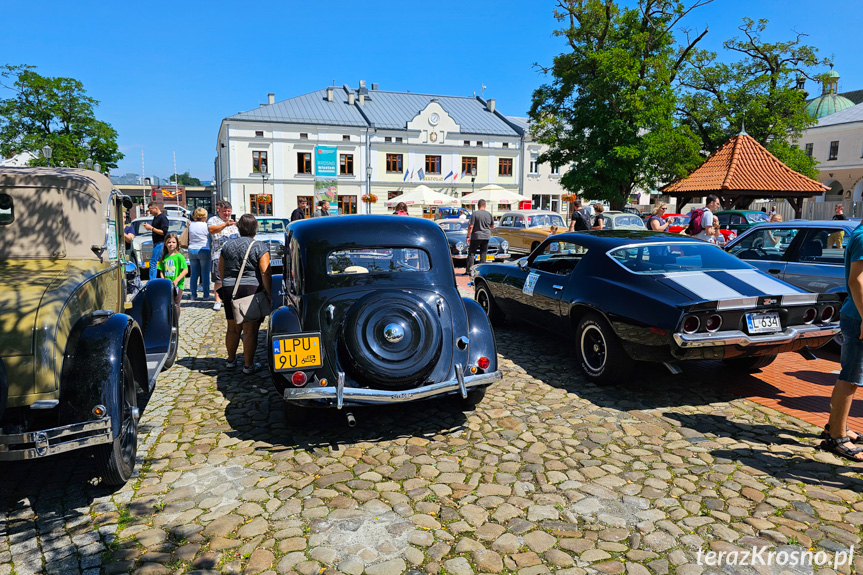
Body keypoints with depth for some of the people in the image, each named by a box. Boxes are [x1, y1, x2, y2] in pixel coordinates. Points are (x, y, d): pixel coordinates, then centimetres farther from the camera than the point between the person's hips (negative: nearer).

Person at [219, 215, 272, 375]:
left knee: (233, 328, 17)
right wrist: (268, 293, -9)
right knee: (250, 330, 1)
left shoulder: (227, 245, 9)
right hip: (252, 289, -5)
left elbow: (221, 271, 15)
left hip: (229, 289, 5)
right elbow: (265, 273, -14)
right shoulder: (260, 247, -6)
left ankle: (231, 360, 30)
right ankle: (248, 365, 5)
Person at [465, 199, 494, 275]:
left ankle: (468, 271, -2)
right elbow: (492, 226, 15)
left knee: (471, 253, 3)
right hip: (486, 237, 4)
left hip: (476, 236, -4)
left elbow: (470, 226, -13)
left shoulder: (474, 213, -10)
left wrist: (468, 236, -6)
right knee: (483, 254, 8)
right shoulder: (489, 214, 3)